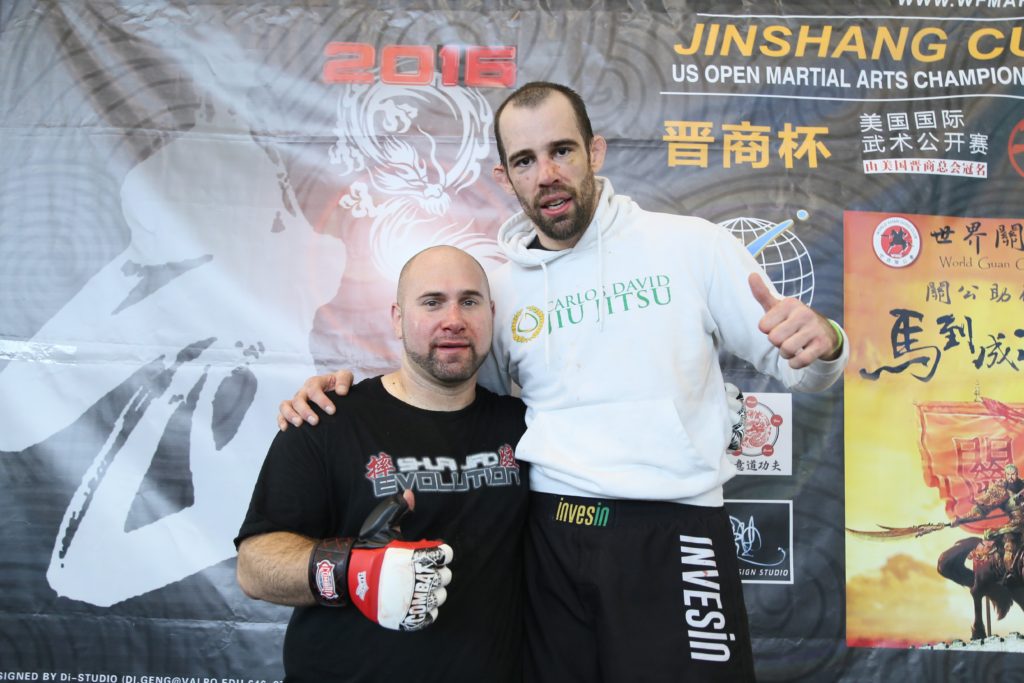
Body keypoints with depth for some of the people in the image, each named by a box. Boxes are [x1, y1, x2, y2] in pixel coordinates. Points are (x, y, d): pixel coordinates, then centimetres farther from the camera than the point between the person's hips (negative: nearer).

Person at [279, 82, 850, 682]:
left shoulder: (693, 245, -3)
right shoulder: (499, 286, 6)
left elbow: (796, 366, 3)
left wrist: (822, 344, -21)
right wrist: (347, 393, 1)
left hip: (673, 534, -2)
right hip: (549, 536, 3)